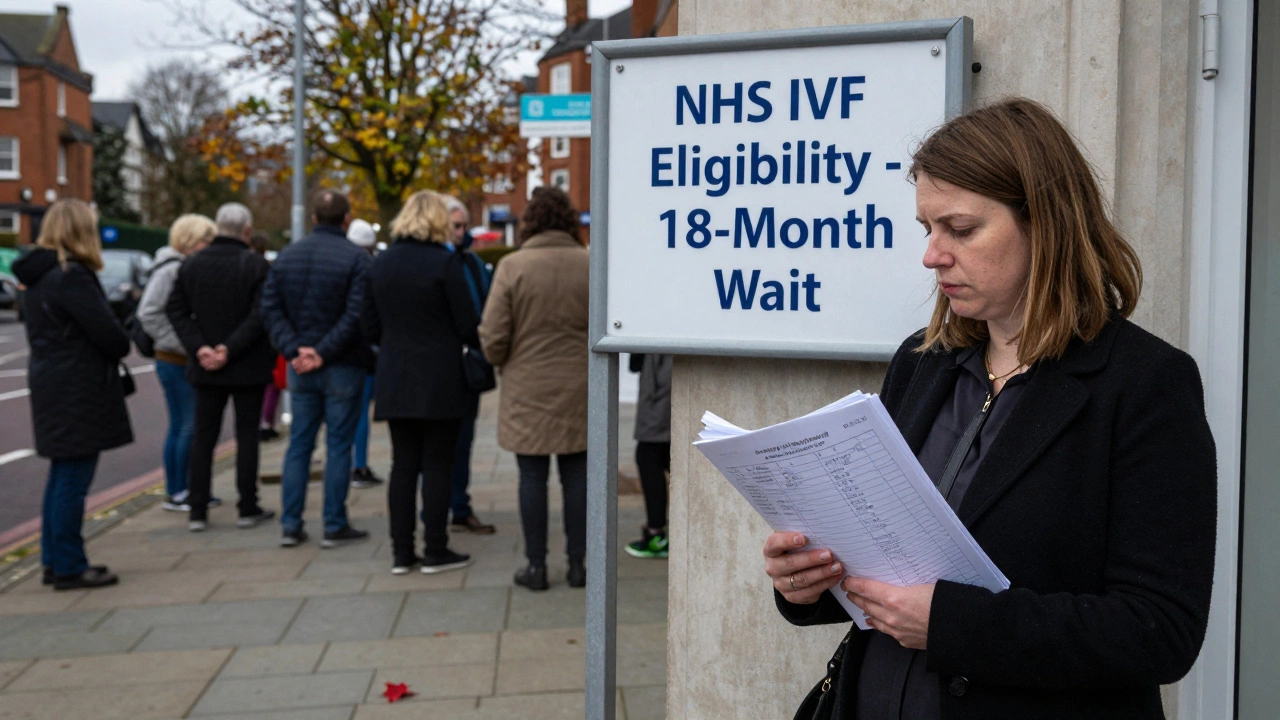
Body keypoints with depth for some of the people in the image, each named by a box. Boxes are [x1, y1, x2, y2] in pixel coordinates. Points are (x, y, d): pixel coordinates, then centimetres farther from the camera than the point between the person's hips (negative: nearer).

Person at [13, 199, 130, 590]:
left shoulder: (37, 275, 12)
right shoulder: (71, 276, -18)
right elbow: (108, 334, -19)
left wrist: (115, 345, 5)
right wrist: (123, 347, 3)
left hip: (51, 386, 10)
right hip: (78, 392, -10)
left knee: (62, 476, 17)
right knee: (73, 480, -3)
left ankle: (55, 560, 24)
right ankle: (69, 567, 3)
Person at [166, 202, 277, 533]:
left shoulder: (192, 264, 4)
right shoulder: (255, 265, -10)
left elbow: (176, 309, -1)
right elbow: (260, 316, -18)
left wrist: (199, 348, -7)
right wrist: (230, 349, -16)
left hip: (206, 367, 4)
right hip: (247, 367, -3)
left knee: (203, 436, 10)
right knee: (247, 435, 6)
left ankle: (197, 511, 11)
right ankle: (248, 509, 10)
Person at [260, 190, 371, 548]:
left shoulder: (287, 256, 7)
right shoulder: (355, 258, -10)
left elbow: (270, 308, 1)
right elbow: (356, 314, -18)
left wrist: (294, 349, -6)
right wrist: (323, 353, -14)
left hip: (300, 368, 5)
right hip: (342, 368, -5)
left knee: (299, 444, 12)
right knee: (338, 445, 3)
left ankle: (290, 525, 13)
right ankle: (335, 526, 7)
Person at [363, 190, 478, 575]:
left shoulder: (381, 263, 6)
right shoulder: (444, 262, -11)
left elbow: (371, 327, 10)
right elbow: (467, 324, -10)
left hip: (394, 381, 5)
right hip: (439, 381, -5)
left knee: (402, 465, 10)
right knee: (437, 466, 2)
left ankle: (401, 552, 13)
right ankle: (435, 551, 8)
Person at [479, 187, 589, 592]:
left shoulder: (513, 266, -9)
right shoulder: (590, 265, -2)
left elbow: (493, 337, -8)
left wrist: (503, 362, 13)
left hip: (527, 388, -2)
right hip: (578, 390, 2)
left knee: (532, 476, 5)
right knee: (576, 474, 9)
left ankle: (536, 566, 10)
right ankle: (577, 563, 14)